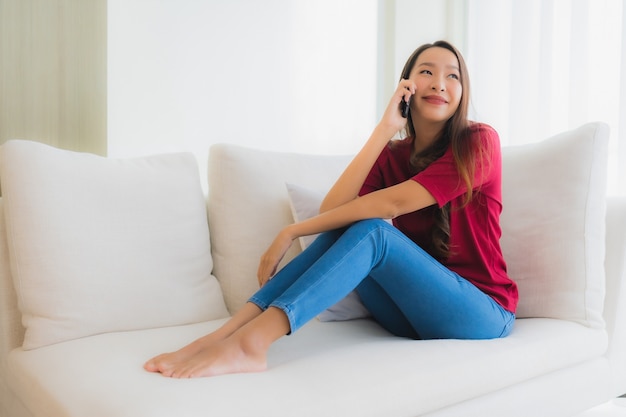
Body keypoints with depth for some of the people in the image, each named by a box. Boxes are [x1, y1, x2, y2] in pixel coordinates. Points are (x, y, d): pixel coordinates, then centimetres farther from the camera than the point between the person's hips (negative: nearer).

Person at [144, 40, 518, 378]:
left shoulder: (478, 141, -9)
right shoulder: (391, 155, 6)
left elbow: (393, 203, -22)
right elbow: (331, 211, -14)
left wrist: (291, 233, -21)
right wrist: (385, 128, -16)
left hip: (481, 314, -4)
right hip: (416, 315, 4)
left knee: (370, 230, -27)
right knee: (344, 227, -18)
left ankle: (251, 342, -40)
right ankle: (223, 334, -27)